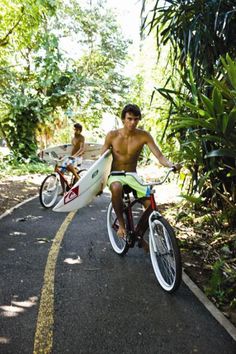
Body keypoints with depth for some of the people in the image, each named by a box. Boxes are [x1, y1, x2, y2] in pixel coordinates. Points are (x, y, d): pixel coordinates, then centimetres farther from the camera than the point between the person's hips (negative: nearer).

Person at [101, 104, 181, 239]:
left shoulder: (144, 135, -9)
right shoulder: (112, 135, -9)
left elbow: (159, 155, -15)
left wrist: (172, 165, -35)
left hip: (133, 176, 2)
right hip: (115, 175, -1)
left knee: (151, 203, -18)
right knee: (116, 188, -39)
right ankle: (121, 224, -16)